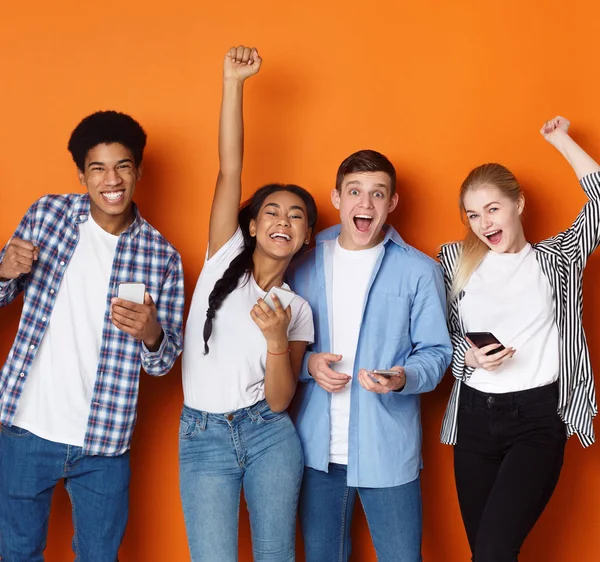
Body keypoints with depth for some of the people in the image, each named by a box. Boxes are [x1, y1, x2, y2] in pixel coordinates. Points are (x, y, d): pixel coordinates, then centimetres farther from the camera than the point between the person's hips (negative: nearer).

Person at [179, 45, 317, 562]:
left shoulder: (298, 308, 5)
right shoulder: (226, 257, 2)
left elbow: (279, 401, -4)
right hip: (203, 436, -1)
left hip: (269, 435, 2)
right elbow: (230, 169, -9)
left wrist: (276, 337, -20)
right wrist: (233, 82, -15)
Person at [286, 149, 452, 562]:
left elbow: (436, 352, -2)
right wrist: (308, 363, -11)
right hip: (318, 447, 3)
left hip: (388, 449, -3)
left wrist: (403, 378, -23)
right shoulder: (306, 265, 6)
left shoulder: (420, 271, -3)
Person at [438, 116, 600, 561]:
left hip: (538, 418, -3)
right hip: (474, 416, 3)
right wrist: (469, 355, -10)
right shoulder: (454, 259, 8)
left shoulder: (556, 257, 5)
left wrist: (560, 140, 2)